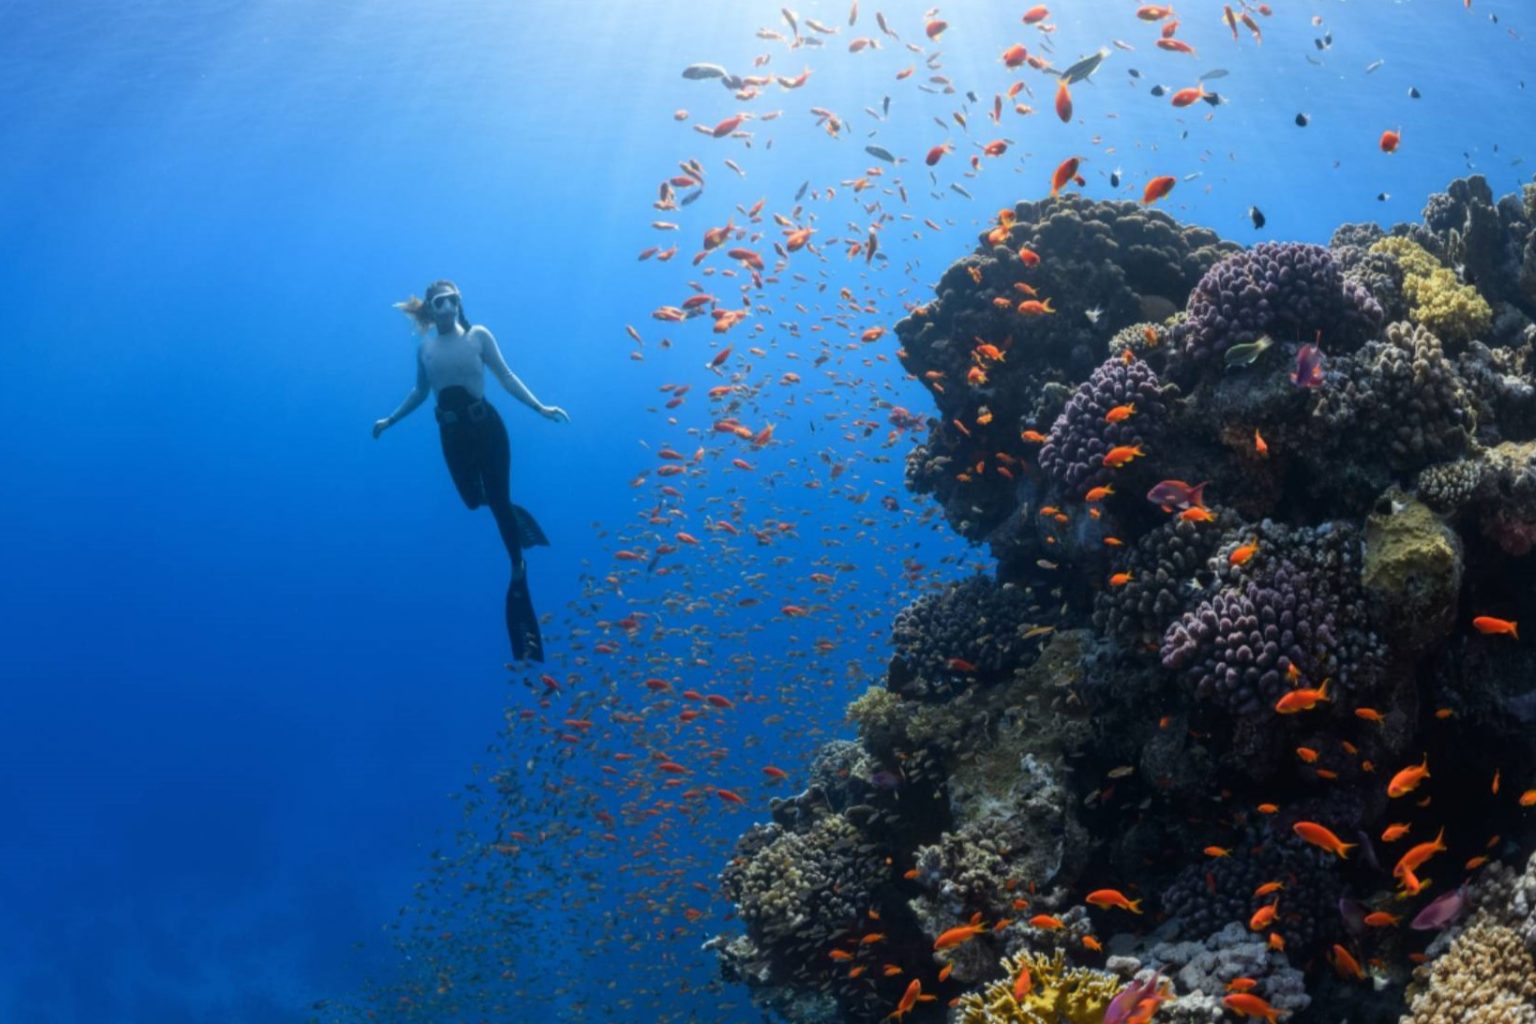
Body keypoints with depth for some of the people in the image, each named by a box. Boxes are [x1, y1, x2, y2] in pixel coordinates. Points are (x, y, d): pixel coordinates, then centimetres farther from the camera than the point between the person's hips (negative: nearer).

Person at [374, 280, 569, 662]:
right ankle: (515, 517, 42)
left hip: (486, 426, -3)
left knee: (498, 501, -2)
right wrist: (390, 420, 17)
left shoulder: (478, 335, -4)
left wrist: (540, 408, -9)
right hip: (453, 434, 3)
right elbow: (419, 392, 16)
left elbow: (507, 377, -3)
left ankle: (518, 567, 13)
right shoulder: (425, 348, 3)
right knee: (474, 501, 9)